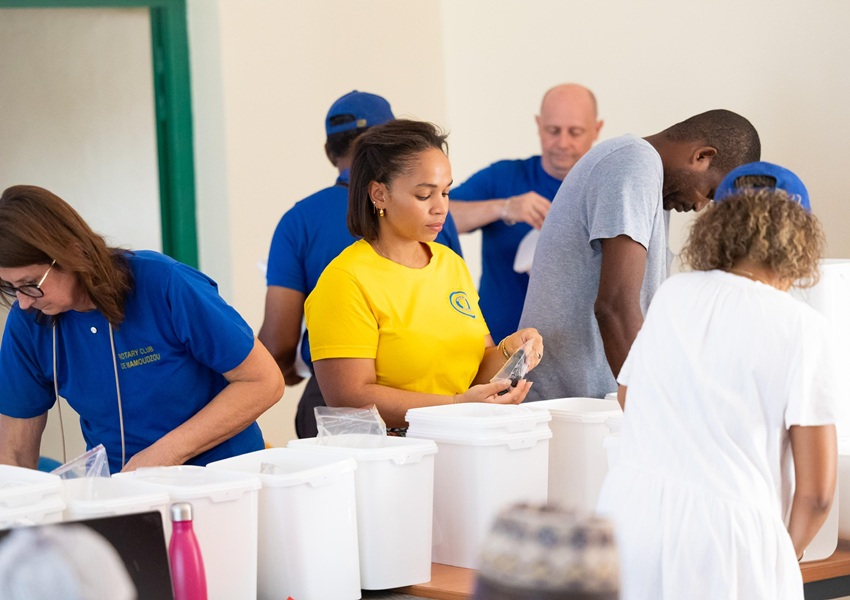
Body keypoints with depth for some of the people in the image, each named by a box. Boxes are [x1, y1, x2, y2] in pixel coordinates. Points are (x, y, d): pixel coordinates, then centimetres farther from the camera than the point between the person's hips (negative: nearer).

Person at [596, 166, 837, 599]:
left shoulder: (671, 295, 10)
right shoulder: (801, 327, -2)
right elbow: (815, 493, -4)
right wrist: (784, 557, 13)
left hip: (629, 504, 4)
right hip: (725, 530, -4)